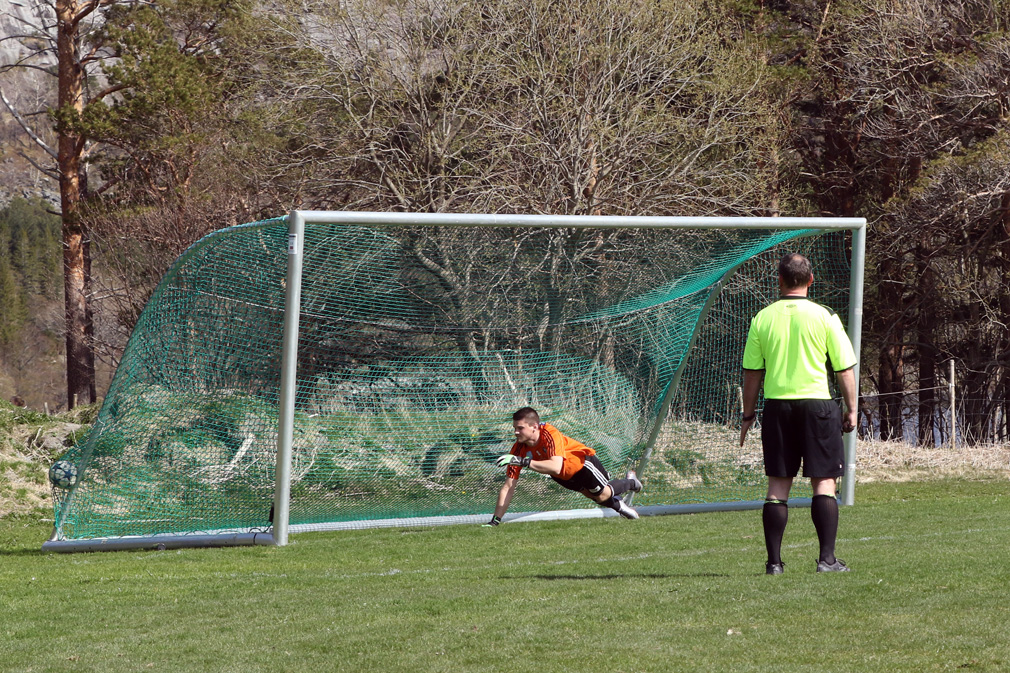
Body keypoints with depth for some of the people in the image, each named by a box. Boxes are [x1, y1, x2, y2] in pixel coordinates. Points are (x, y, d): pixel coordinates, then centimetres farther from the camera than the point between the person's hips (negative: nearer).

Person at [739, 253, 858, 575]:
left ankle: (774, 560, 4)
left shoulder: (762, 318, 2)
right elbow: (844, 367, -1)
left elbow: (752, 372, 5)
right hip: (817, 403, -2)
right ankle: (827, 558, -4)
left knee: (778, 484, 6)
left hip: (777, 405, 2)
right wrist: (851, 409, 8)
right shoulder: (824, 317, -3)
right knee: (823, 482, 3)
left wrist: (748, 415, 13)